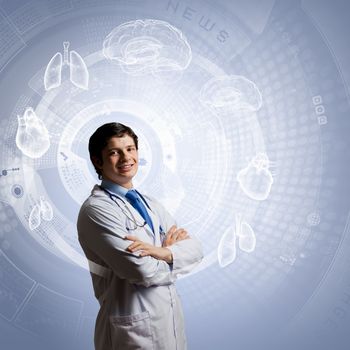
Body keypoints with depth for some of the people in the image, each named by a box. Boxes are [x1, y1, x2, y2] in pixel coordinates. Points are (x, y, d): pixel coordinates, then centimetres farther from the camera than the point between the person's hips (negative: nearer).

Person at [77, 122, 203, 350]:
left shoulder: (150, 204, 8)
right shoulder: (96, 210, -16)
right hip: (133, 328, -7)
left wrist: (161, 251, -19)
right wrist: (173, 248, -5)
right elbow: (145, 271, -23)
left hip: (170, 318, 7)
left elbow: (195, 248, -1)